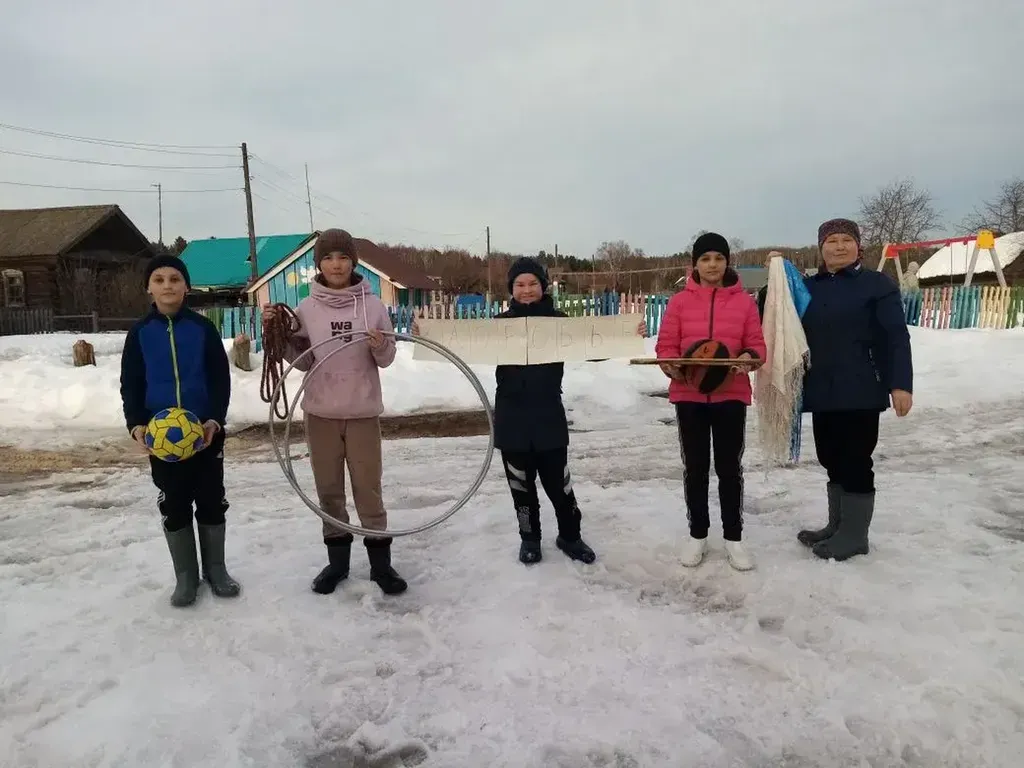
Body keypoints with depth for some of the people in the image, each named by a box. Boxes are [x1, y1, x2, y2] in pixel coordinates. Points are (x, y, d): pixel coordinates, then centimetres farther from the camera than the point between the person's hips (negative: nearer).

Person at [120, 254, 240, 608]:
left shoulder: (203, 328, -1)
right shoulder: (140, 332, 2)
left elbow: (221, 379, -2)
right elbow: (130, 384, 4)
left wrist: (215, 419, -15)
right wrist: (136, 424, -11)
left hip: (205, 429, -1)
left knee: (211, 501, 7)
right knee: (174, 505, 8)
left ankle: (216, 569, 22)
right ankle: (186, 576, 21)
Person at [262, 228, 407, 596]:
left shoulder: (372, 304, -3)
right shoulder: (306, 308, 0)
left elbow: (387, 359, 1)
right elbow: (302, 361, 4)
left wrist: (380, 346, -20)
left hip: (363, 411, -2)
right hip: (320, 412, 2)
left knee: (368, 486, 3)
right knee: (328, 487, 10)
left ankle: (380, 561, 15)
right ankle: (337, 559, 23)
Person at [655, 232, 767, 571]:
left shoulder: (744, 301, 2)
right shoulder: (679, 301, 0)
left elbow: (757, 344, 3)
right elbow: (665, 346, 1)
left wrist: (749, 357, -19)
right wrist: (671, 365, -20)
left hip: (731, 395, 0)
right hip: (689, 396, 0)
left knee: (730, 468, 8)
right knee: (695, 467, 10)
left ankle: (733, 537, 22)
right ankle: (697, 534, 25)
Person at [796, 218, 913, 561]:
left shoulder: (877, 284, -3)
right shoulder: (808, 287, 11)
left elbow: (896, 338, -8)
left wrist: (900, 384, -17)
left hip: (860, 392, -6)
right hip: (821, 392, 6)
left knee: (855, 461, -1)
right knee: (832, 460, 14)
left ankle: (855, 535, 11)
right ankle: (836, 526, 28)